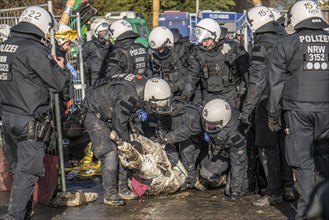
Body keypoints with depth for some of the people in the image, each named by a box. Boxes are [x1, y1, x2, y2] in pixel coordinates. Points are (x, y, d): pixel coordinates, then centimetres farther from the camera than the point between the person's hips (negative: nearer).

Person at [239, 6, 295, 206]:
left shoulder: (262, 46, -14)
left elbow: (257, 81, -18)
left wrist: (246, 109, -15)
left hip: (268, 102, -7)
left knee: (268, 147, 1)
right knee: (284, 144, 15)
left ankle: (275, 193, 3)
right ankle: (288, 188, 20)